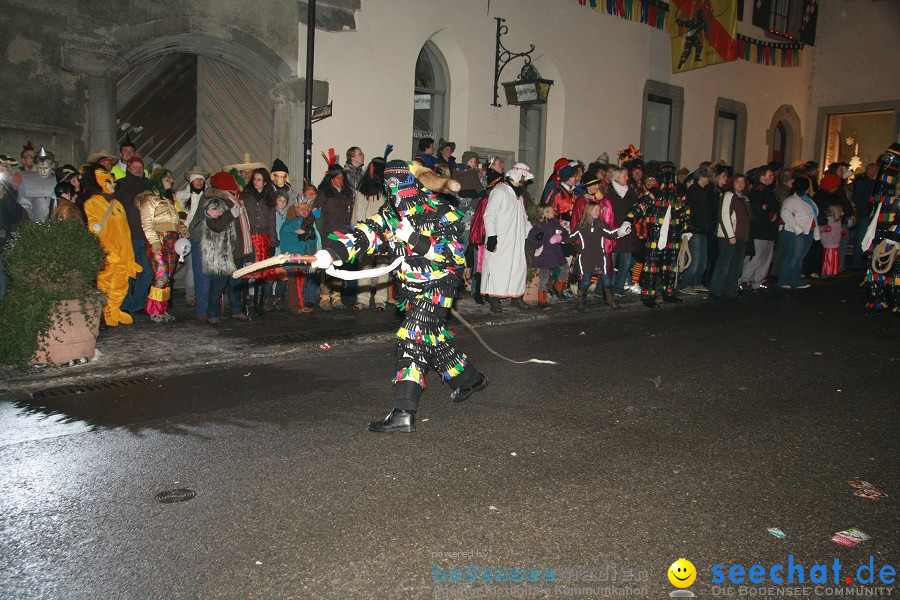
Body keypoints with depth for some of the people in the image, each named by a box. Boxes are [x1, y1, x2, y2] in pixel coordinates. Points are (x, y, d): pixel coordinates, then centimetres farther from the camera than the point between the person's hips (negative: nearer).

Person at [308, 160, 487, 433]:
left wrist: (414, 238, -30)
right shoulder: (389, 214, 2)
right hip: (412, 288, 8)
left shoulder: (440, 213, -17)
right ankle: (469, 379, 41)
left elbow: (454, 253, -24)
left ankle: (404, 413, -17)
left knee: (412, 339, -16)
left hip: (437, 285, -7)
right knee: (432, 338, 17)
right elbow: (364, 233, -9)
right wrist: (332, 252, -25)